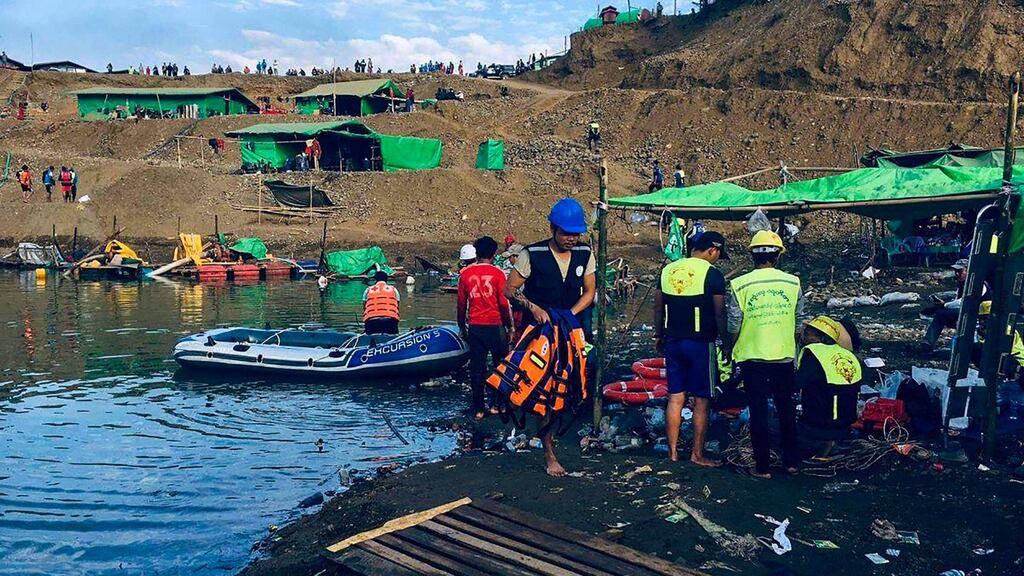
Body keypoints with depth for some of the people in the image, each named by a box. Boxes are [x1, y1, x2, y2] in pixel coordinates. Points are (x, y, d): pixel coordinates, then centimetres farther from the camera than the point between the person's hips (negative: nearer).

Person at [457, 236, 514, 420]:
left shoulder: (465, 273, 2)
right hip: (495, 325, -2)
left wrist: (462, 326, 17)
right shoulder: (497, 273, -7)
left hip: (474, 327, 3)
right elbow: (503, 303, -7)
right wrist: (509, 326, 4)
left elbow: (461, 303, 5)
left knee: (477, 367, 8)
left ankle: (478, 408, 10)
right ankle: (495, 403, 14)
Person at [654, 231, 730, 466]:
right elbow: (720, 313, -9)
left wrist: (658, 336, 22)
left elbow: (658, 308, 13)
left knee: (675, 398, 10)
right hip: (701, 343, -5)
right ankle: (697, 454, 8)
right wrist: (726, 343, 0)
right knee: (701, 401, 4)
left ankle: (672, 451, 15)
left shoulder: (668, 270, 7)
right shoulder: (712, 273, -9)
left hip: (673, 341, 5)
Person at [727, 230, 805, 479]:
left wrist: (734, 351, 11)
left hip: (752, 357, -2)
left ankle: (763, 466, 10)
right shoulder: (793, 283, -2)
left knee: (758, 412, 5)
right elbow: (799, 319, 7)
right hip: (784, 355, 2)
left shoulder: (740, 285, -9)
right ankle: (791, 461, 24)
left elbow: (734, 326, -5)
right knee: (786, 409, 16)